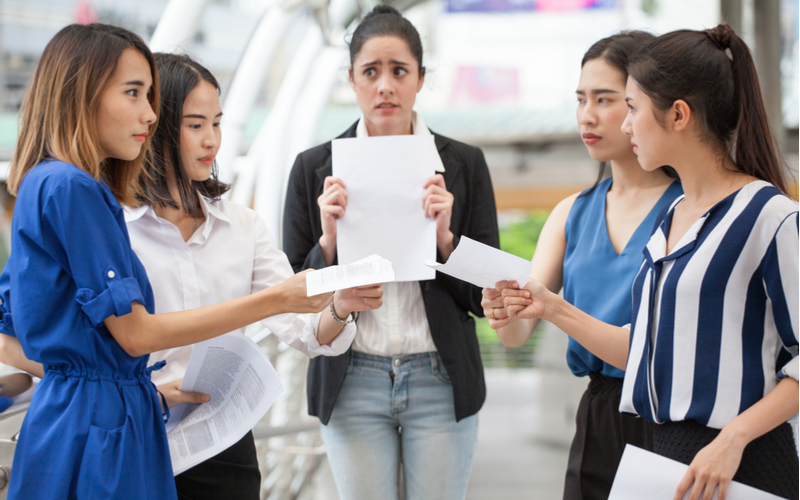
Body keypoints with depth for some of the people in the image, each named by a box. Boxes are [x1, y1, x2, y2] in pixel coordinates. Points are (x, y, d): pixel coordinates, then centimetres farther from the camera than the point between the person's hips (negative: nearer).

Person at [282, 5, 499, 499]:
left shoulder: (463, 164, 1)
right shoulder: (315, 169, 2)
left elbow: (484, 297, 1)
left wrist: (444, 239, -15)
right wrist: (329, 242, -15)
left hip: (440, 381, 0)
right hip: (352, 384, 0)